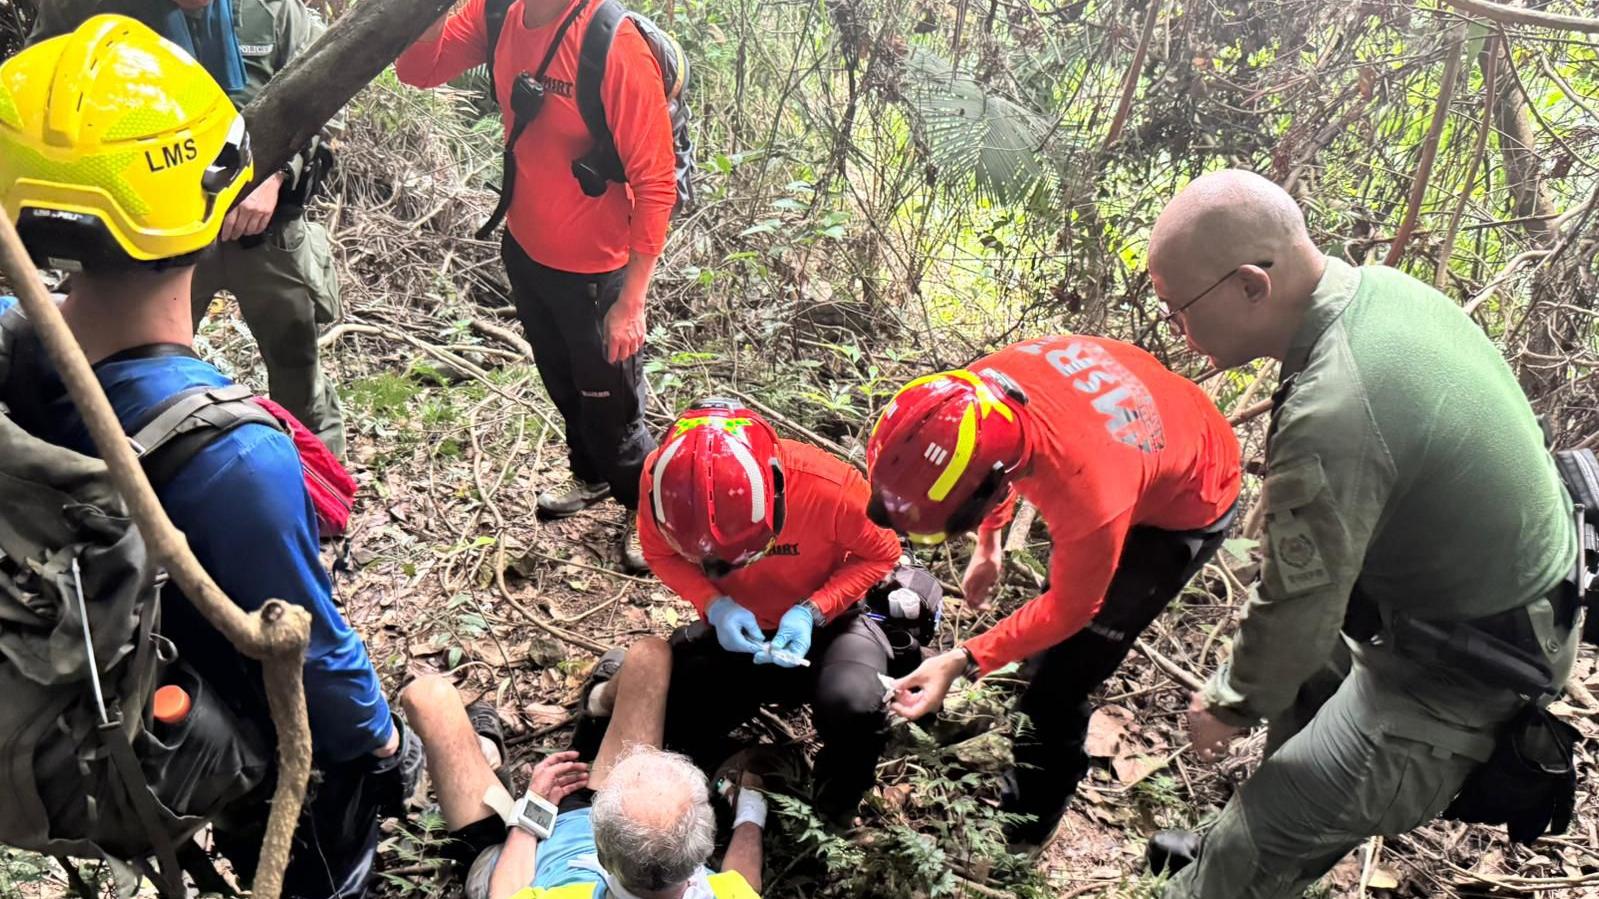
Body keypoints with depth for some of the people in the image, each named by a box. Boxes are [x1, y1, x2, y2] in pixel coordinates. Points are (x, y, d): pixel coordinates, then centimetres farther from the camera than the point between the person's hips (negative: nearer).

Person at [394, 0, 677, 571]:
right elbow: (418, 69, -8)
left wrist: (631, 301, -23)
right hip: (524, 251, 7)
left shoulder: (617, 47, -28)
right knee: (562, 384, 27)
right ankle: (591, 476, 53)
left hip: (594, 271, -7)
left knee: (610, 406, 12)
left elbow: (655, 183, -24)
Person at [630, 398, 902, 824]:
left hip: (826, 618, -2)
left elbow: (881, 554, -14)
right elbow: (659, 553, -5)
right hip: (736, 626, 3)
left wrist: (812, 611, -28)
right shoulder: (662, 476, -27)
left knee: (852, 704, -31)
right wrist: (714, 605, -24)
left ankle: (837, 811, 4)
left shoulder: (829, 488, -35)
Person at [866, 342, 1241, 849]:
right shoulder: (982, 387, -29)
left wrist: (961, 663, -27)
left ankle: (1026, 822, 20)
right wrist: (988, 544, 3)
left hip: (1182, 508, -6)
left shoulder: (1089, 502, -45)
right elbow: (999, 461, -2)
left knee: (1060, 679, -1)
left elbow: (1069, 609, -23)